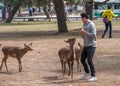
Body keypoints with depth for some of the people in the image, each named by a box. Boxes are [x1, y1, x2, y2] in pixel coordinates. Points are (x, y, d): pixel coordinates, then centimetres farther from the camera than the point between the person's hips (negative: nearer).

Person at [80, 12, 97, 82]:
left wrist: (84, 32, -19)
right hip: (86, 45, 9)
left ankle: (93, 76, -8)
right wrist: (82, 33, -3)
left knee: (89, 60, -14)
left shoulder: (91, 25, -12)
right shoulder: (84, 25, 14)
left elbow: (93, 35, -20)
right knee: (82, 59, 13)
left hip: (91, 45, -9)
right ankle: (87, 73, 30)